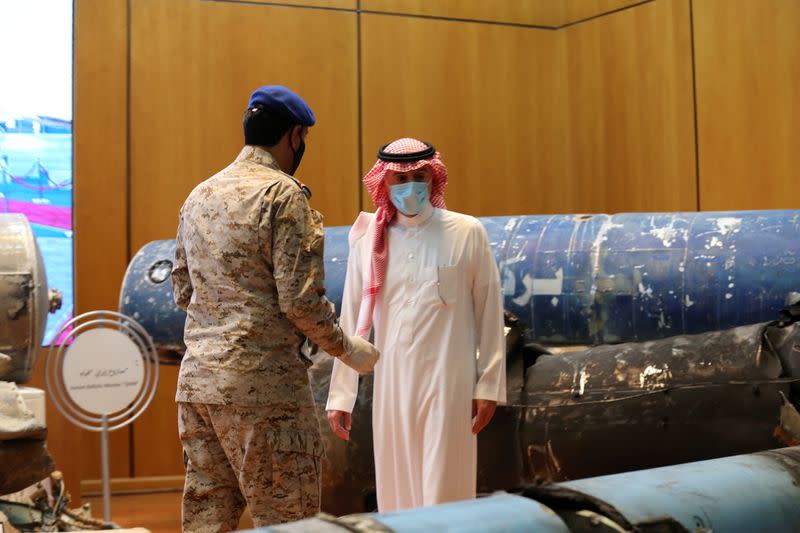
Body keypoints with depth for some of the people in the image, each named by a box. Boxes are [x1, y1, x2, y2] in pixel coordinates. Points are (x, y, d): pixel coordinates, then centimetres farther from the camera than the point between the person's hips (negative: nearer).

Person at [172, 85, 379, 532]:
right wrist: (350, 350, -2)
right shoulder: (285, 195, -9)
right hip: (263, 382, -8)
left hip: (197, 379, 8)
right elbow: (301, 299, -15)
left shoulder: (199, 196, 14)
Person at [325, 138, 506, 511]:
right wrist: (340, 395, 6)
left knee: (443, 493, 1)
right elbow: (352, 322, 6)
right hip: (391, 383, 3)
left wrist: (489, 385, -2)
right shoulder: (368, 240, 2)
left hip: (448, 383, -3)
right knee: (397, 492, 12)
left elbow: (489, 314, -1)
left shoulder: (467, 234, -4)